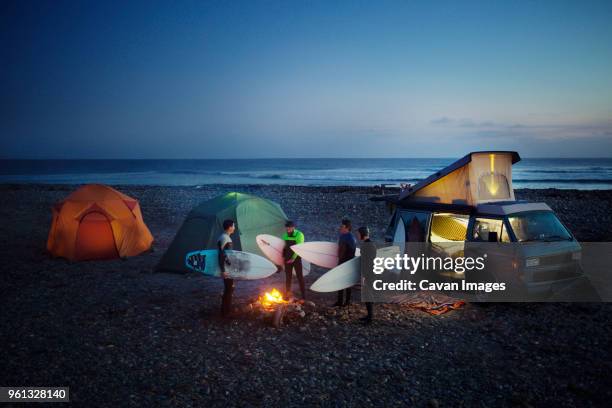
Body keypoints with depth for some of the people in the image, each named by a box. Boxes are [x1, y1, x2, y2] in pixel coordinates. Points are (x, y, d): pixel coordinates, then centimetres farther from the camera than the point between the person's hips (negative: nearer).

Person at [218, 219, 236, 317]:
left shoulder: (225, 237, 11)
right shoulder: (225, 238, -20)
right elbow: (221, 255, -25)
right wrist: (223, 270, -28)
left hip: (228, 268, 10)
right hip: (226, 269, -10)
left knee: (229, 289, 18)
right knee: (228, 289, -3)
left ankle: (227, 309, 28)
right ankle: (225, 311, 6)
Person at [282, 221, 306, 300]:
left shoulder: (299, 235, -11)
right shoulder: (285, 235, 6)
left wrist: (293, 258, -20)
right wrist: (283, 256, 4)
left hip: (296, 258, -5)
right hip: (287, 259, 5)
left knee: (300, 276, -1)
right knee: (288, 277, 9)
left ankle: (303, 296, 4)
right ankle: (287, 295, 18)